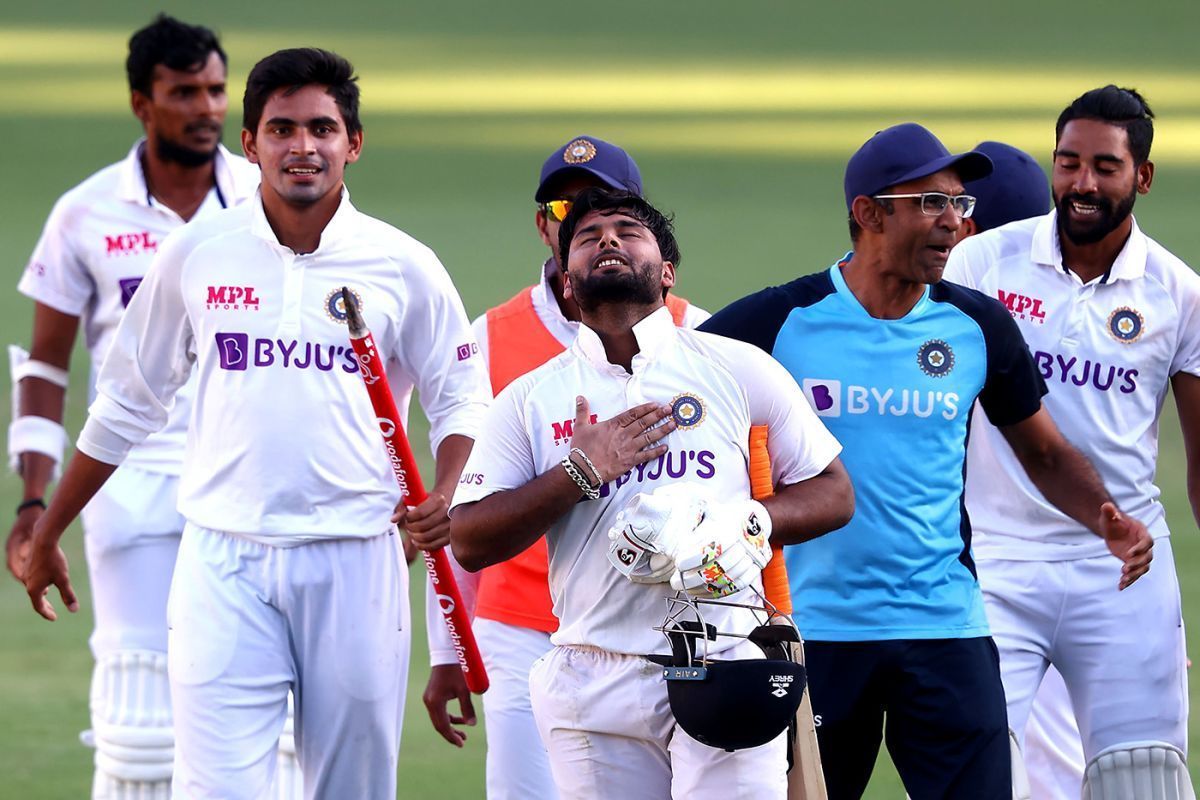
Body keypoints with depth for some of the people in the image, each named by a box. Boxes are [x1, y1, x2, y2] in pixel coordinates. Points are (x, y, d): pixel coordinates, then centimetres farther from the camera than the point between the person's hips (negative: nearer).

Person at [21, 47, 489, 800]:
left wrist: (445, 498, -12)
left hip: (355, 561, 0)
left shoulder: (403, 266, 2)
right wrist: (47, 534, 17)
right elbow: (127, 405, 14)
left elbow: (462, 399, 9)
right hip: (224, 561, 0)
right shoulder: (195, 255, 4)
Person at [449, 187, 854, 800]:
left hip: (724, 675, -1)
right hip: (595, 689, 1)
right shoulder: (528, 399, 11)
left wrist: (748, 521, -9)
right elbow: (469, 542, 3)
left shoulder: (738, 369, 10)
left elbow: (833, 494, 11)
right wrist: (582, 471, -7)